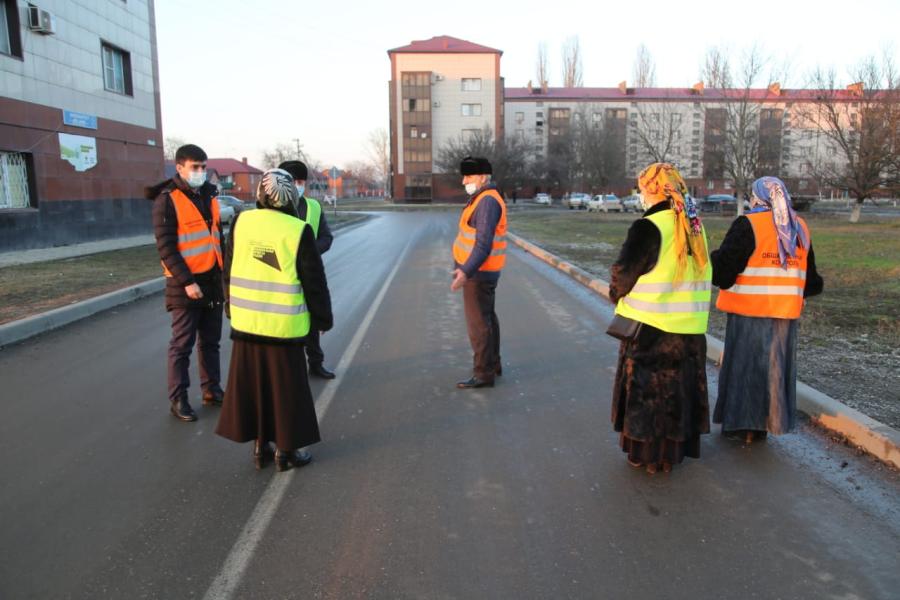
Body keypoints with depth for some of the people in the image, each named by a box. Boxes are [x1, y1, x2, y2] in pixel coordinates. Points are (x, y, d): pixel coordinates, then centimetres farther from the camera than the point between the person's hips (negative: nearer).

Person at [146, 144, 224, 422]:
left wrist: (224, 272, 14)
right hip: (186, 283, -6)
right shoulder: (167, 200, -9)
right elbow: (166, 247, -14)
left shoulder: (208, 195, 11)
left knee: (210, 341, 13)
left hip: (213, 280, 6)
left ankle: (211, 389, 25)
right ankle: (178, 399, 11)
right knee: (182, 344, 1)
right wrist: (186, 281, -19)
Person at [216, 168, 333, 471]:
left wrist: (231, 306, 21)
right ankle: (286, 449, 18)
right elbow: (314, 281, -8)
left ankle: (260, 445, 24)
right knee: (285, 387, 9)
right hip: (284, 324, -4)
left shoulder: (241, 222, 0)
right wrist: (323, 318, 4)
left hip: (246, 320, 4)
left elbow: (228, 270, 9)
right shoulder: (298, 230, -12)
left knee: (252, 384, 14)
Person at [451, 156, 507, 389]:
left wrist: (466, 272, -36)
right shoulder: (485, 199, 12)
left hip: (478, 272, -10)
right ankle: (493, 364, 28)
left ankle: (483, 374, 3)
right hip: (481, 270, 10)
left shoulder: (488, 201, -20)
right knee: (487, 317, 17)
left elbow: (484, 243, -27)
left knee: (478, 323, -4)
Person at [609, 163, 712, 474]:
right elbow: (699, 274, 11)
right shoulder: (695, 227, 4)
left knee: (647, 389, 8)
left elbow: (623, 274, -12)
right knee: (678, 387, 18)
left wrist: (618, 297, 8)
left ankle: (647, 454, 18)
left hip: (648, 326, -6)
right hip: (689, 329, 6)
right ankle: (676, 447, 30)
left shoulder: (648, 227, -17)